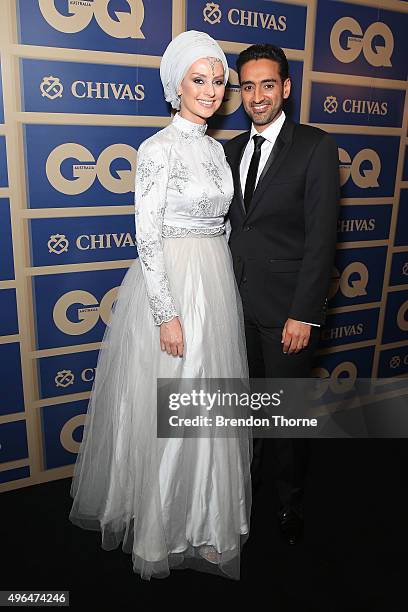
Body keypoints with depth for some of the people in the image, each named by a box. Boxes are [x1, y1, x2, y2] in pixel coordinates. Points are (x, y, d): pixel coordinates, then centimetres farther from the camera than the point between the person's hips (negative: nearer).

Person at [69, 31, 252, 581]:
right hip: (169, 286, -8)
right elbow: (147, 237, -16)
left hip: (216, 284, 8)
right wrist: (167, 314, -19)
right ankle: (163, 524, 27)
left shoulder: (215, 149, 13)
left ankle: (205, 517, 37)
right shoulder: (158, 148, -11)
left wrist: (223, 284, 16)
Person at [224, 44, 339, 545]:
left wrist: (304, 314, -16)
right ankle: (248, 477, 44)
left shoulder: (316, 147, -7)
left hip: (286, 308, -5)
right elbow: (228, 226, 10)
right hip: (239, 302, 5)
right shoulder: (231, 150, 10)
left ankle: (290, 500, 34)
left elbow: (321, 236, -13)